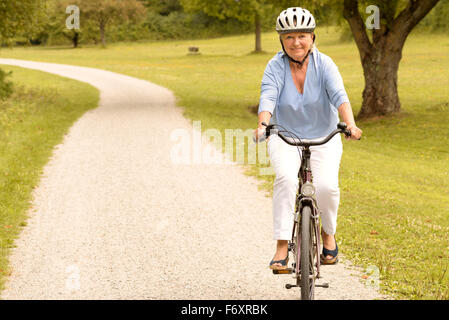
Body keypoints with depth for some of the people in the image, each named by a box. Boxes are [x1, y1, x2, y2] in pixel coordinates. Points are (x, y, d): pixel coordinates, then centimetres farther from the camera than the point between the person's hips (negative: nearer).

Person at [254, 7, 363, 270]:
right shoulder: (276, 66, -9)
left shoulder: (324, 64, -10)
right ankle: (282, 246, -25)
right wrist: (262, 125, -43)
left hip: (324, 138, 0)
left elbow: (339, 95, -23)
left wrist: (350, 124, -41)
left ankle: (329, 233, 9)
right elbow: (268, 96, -23)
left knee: (327, 185, -22)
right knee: (286, 178, -29)